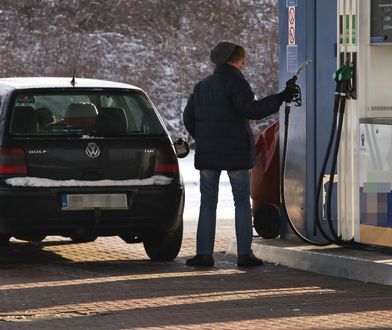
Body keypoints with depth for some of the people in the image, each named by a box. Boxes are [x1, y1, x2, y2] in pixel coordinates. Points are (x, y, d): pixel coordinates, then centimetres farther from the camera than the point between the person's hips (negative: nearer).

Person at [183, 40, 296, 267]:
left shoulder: (202, 86, 13)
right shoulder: (236, 83, -8)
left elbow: (188, 117, 12)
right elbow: (252, 110, -21)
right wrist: (281, 98, -20)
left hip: (207, 154, 5)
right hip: (235, 153, -5)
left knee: (208, 203, 8)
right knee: (242, 202, 3)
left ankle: (204, 253, 1)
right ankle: (245, 253, -1)